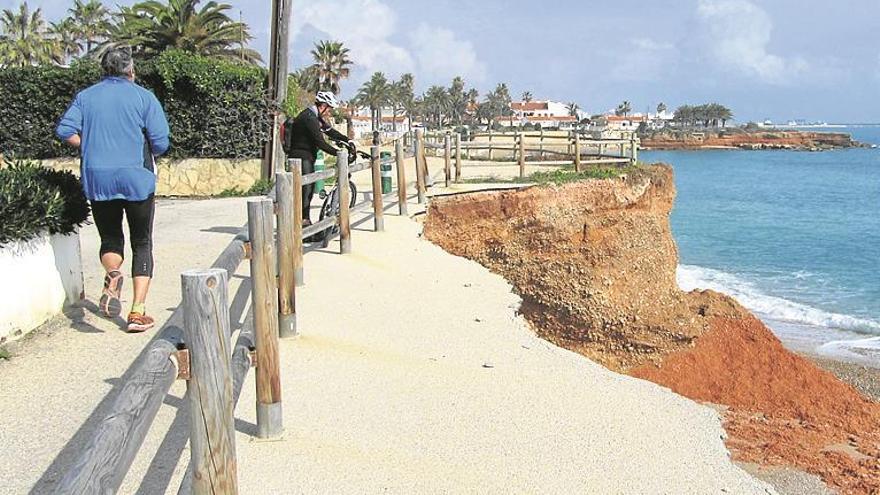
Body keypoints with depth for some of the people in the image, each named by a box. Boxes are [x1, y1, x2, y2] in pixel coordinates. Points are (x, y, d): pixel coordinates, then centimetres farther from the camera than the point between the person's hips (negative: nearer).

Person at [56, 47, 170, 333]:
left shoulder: (86, 97, 6)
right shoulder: (143, 97, -2)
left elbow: (65, 131, -4)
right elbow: (160, 143, -7)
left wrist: (91, 147, 11)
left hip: (96, 179, 2)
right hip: (136, 178, -2)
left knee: (110, 239, 18)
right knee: (142, 244, 9)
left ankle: (112, 274, -17)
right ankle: (138, 311, 1)